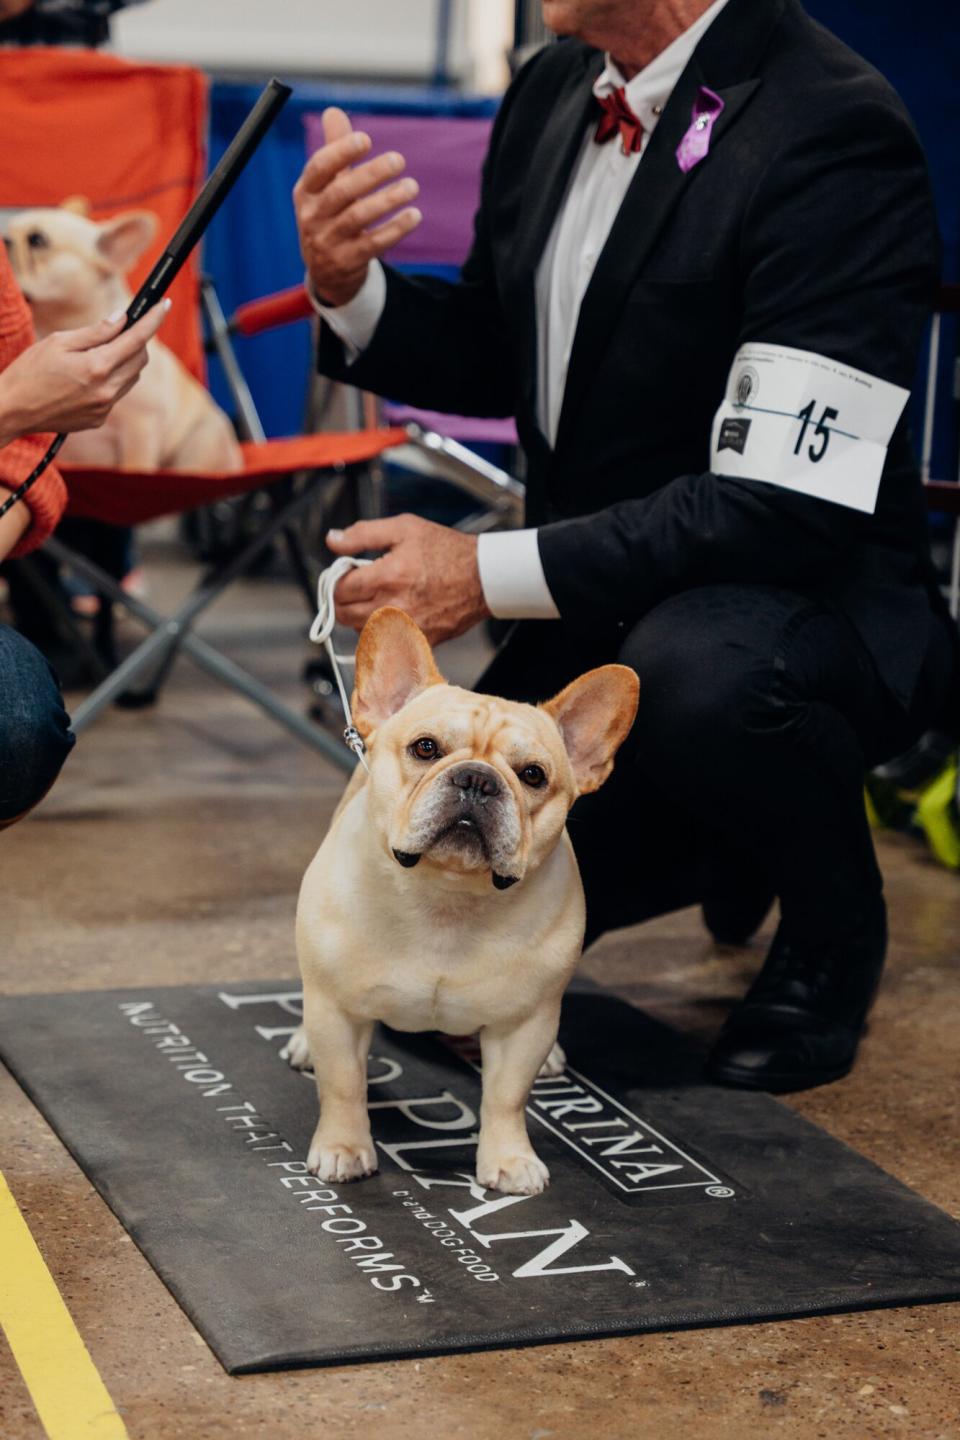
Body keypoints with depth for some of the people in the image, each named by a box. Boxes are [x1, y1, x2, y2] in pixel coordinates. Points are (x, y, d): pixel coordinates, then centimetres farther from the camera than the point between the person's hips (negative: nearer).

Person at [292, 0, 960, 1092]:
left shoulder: (834, 132, -24)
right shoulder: (551, 92, 1)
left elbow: (790, 505, -30)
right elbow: (495, 360, 13)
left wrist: (490, 573, -30)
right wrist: (347, 287, -9)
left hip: (819, 609, -7)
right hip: (601, 610, 7)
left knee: (693, 666, -40)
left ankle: (834, 930, -6)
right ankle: (734, 840, 25)